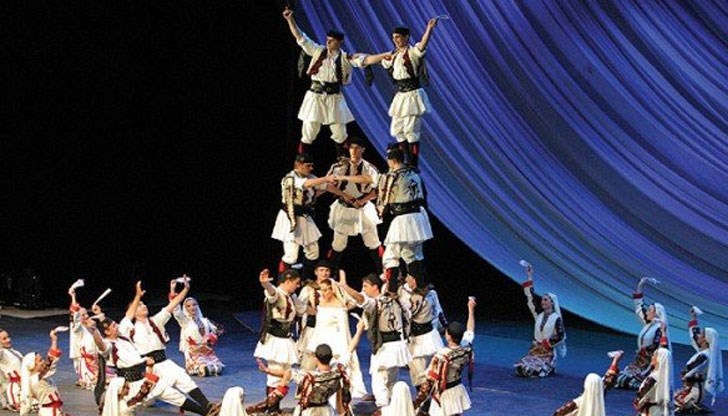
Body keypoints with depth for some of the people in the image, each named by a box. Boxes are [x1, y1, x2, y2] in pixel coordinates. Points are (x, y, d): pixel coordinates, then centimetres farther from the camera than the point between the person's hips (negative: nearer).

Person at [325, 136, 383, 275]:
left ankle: (381, 274, 16)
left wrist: (362, 201, -20)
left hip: (363, 209, 0)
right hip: (343, 209, 0)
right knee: (338, 245, 7)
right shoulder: (340, 166, -5)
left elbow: (376, 191, -8)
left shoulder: (369, 168, -6)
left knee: (373, 243, 5)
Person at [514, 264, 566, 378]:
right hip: (535, 350, 5)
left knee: (533, 371, -25)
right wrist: (530, 277, 2)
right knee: (520, 368, -16)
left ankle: (550, 367, 8)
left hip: (548, 353, -5)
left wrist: (544, 345, -10)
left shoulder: (556, 318, -6)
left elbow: (560, 337, -8)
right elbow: (531, 299, 5)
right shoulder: (539, 315, 8)